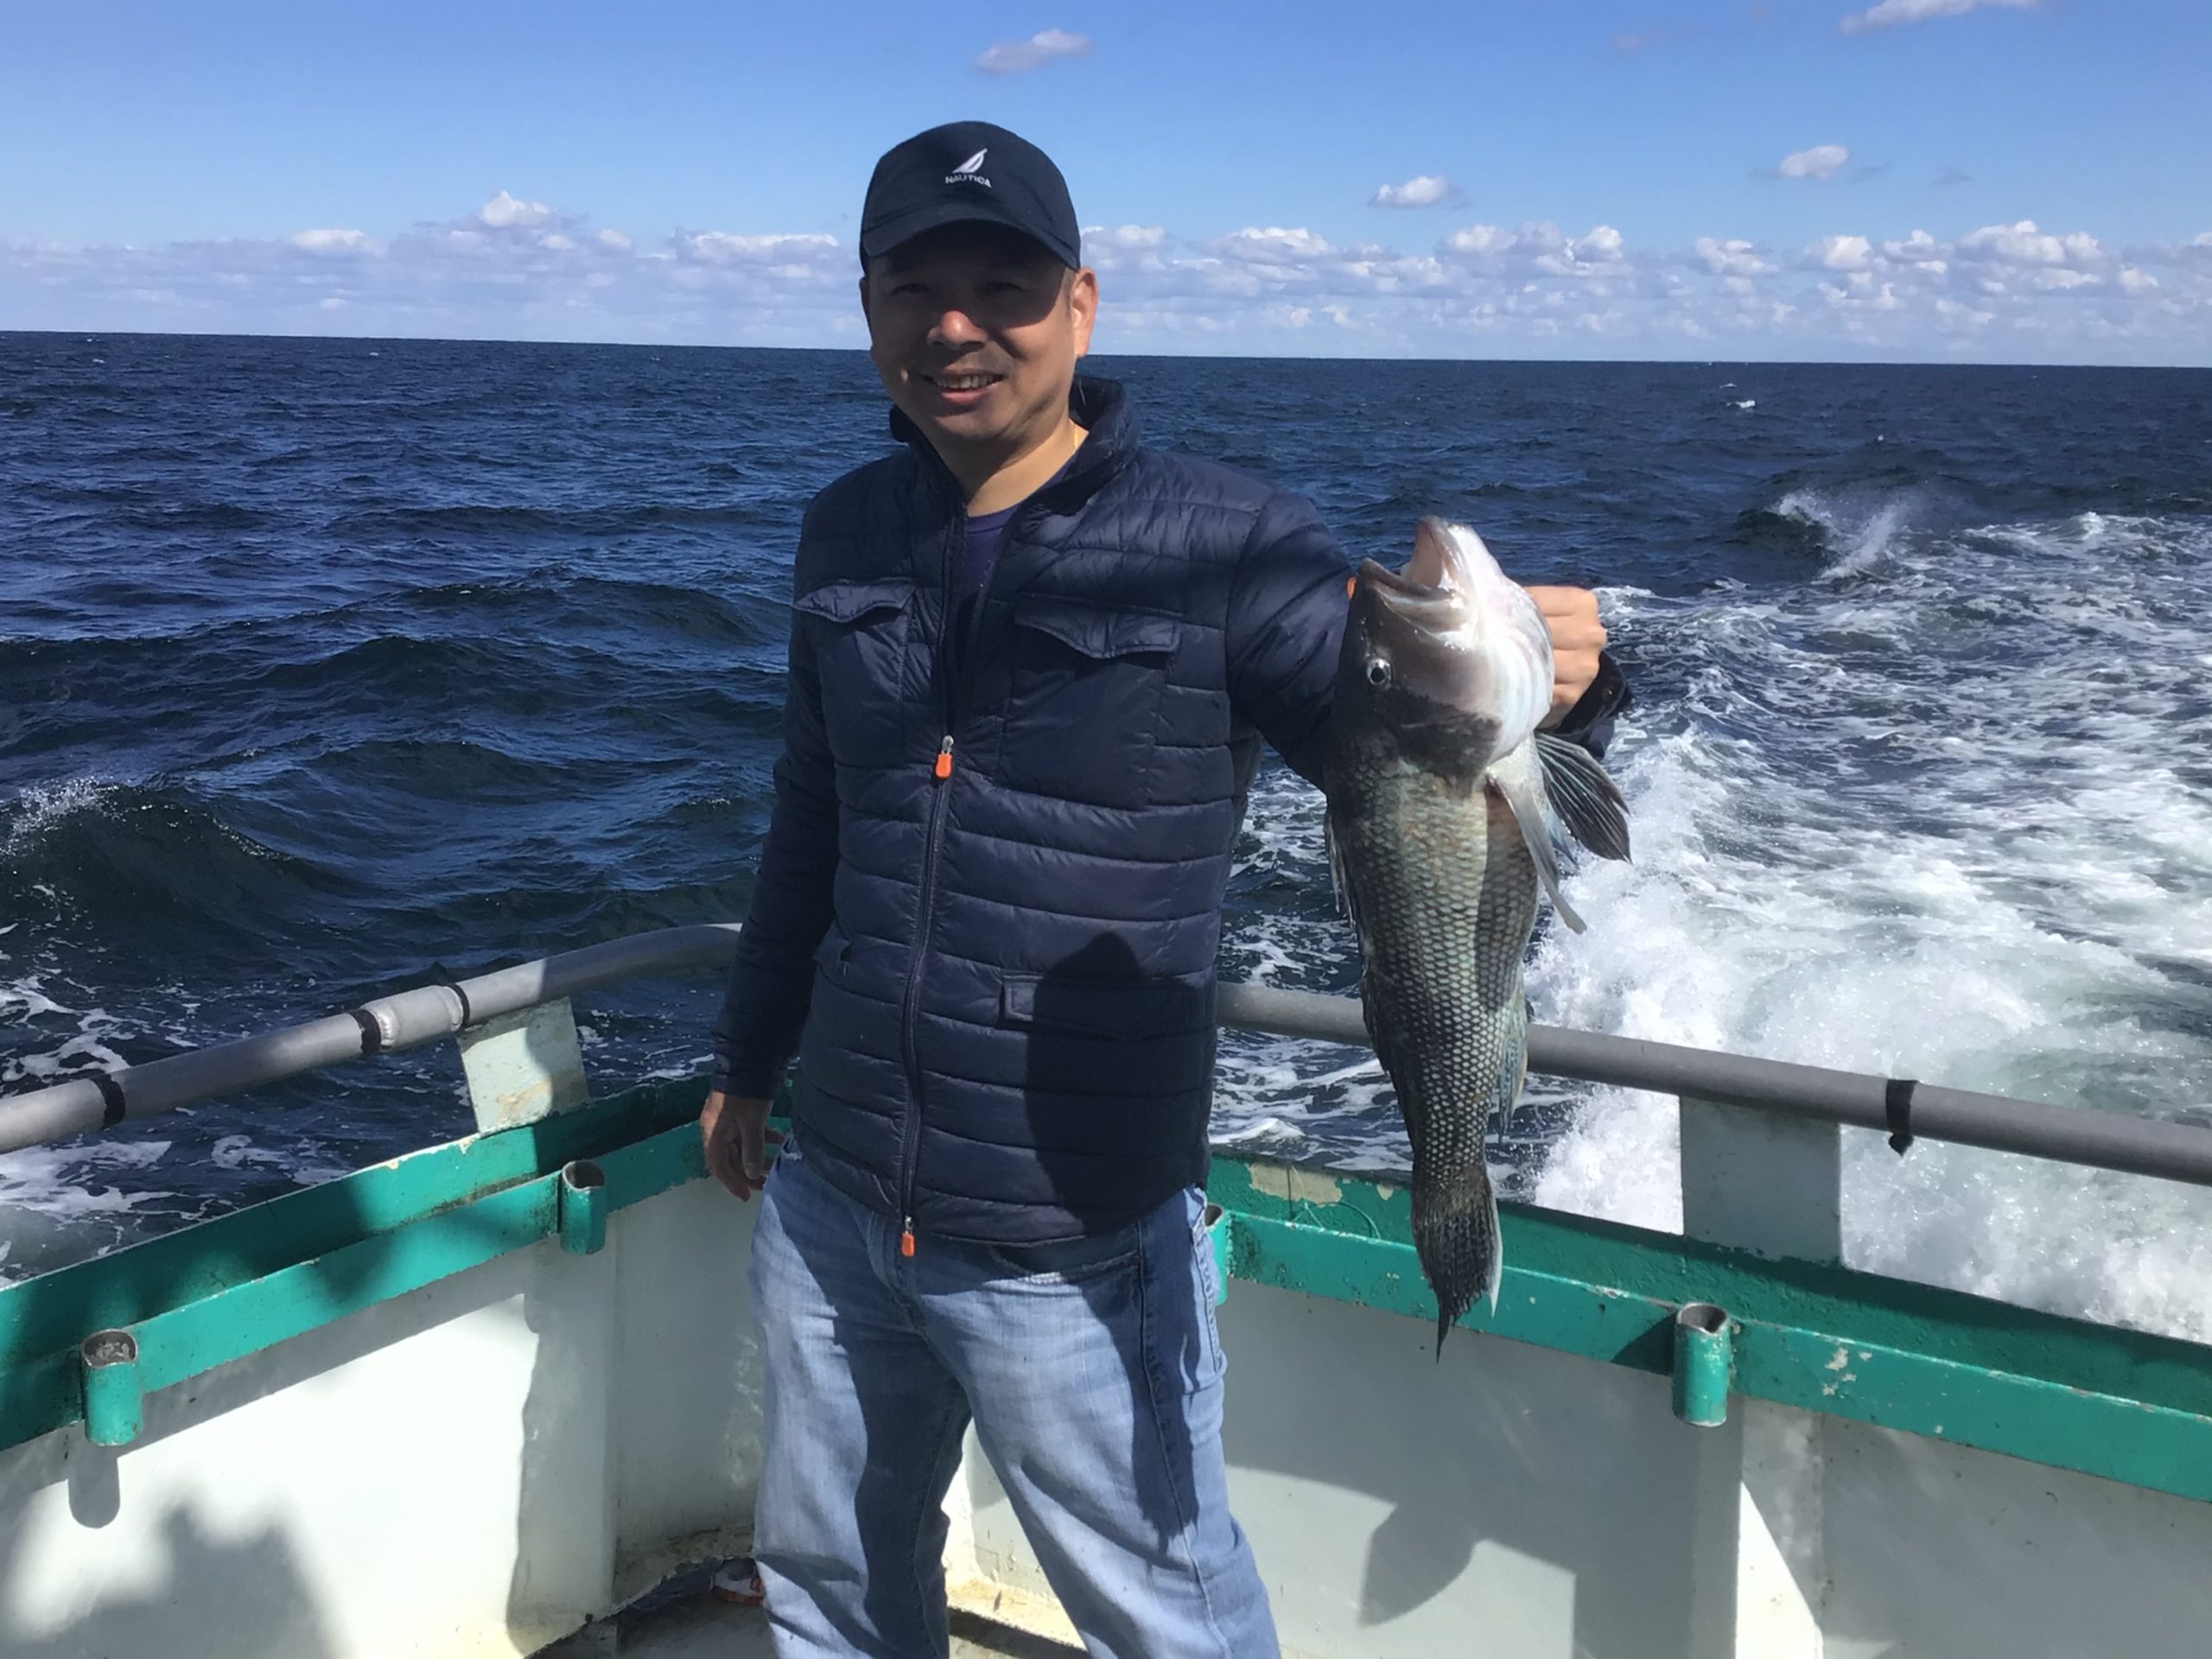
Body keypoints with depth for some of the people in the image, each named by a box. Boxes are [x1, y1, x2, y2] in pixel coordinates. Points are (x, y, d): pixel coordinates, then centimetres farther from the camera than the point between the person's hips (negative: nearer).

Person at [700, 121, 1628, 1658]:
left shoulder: (1220, 545, -13)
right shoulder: (850, 534, 3)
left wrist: (1541, 692, -40)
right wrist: (751, 1057, 22)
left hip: (1075, 1255, -5)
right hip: (829, 1211, 5)